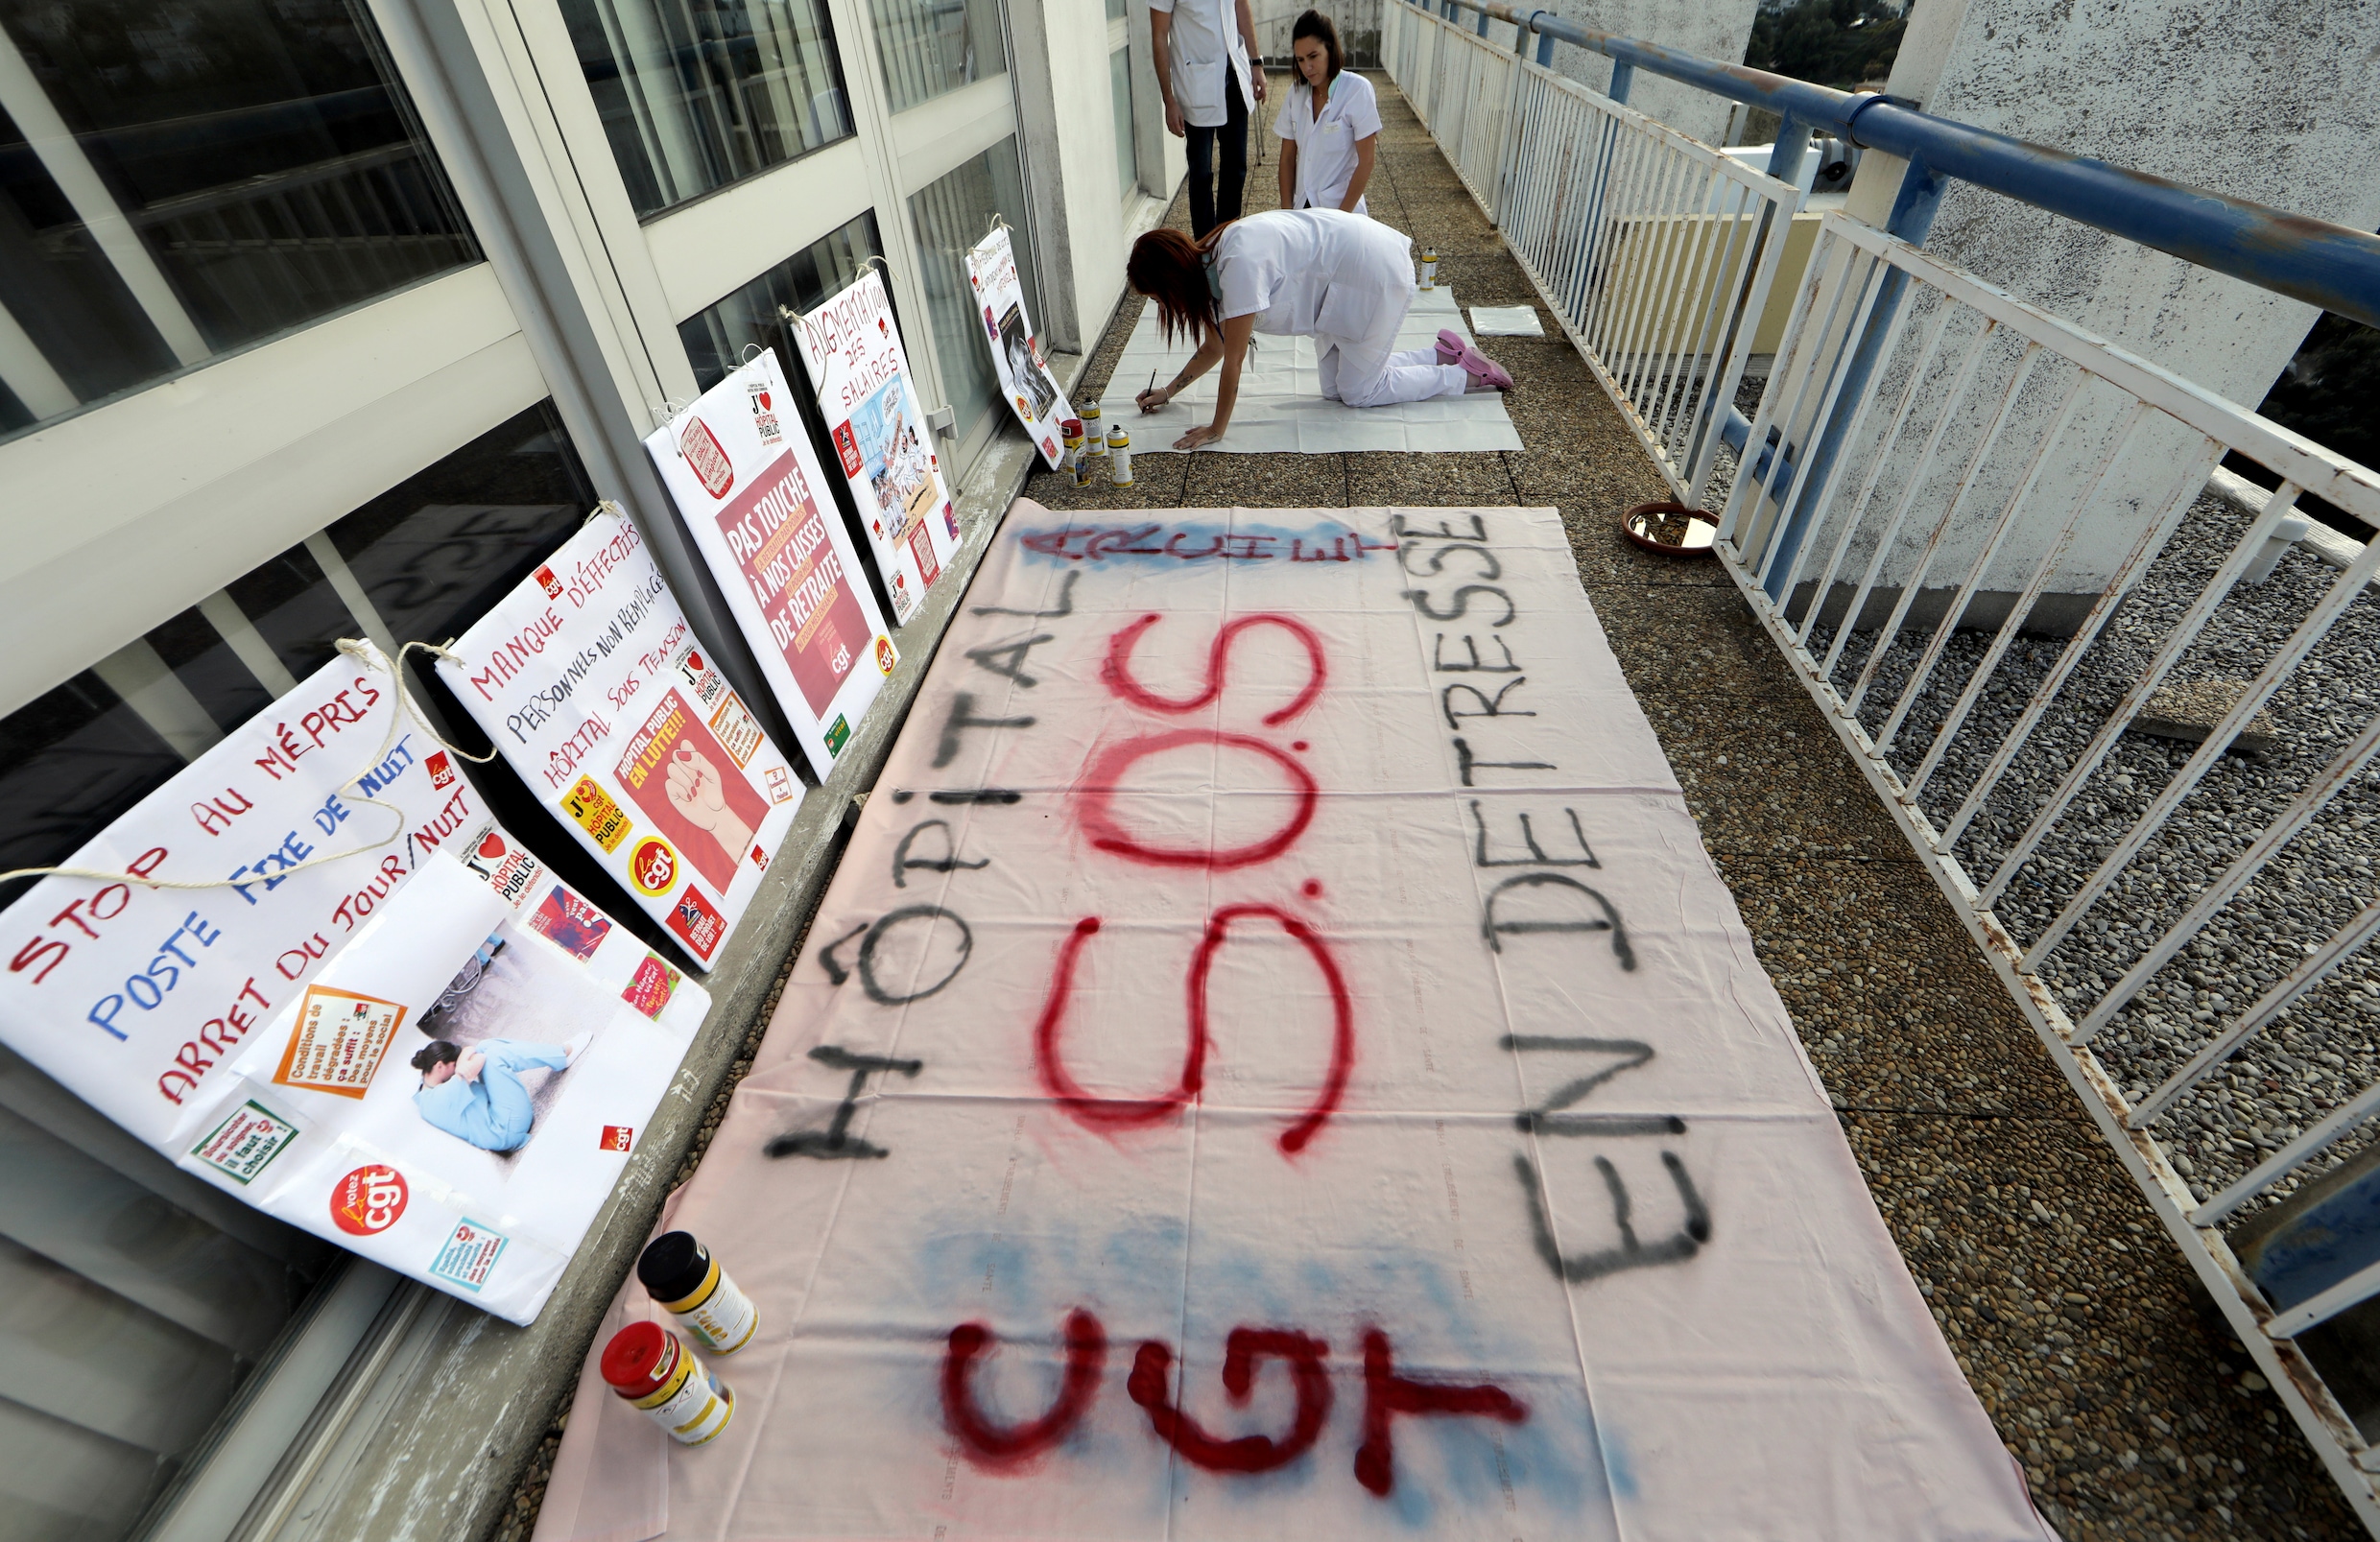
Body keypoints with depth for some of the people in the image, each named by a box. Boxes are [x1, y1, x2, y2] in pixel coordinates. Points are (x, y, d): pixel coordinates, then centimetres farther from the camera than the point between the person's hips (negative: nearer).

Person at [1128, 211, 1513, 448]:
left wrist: (1216, 430, -21)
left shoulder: (1240, 263, -30)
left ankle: (1468, 373, 14)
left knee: (1359, 393, 1)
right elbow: (1214, 348, 9)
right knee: (1335, 387, 12)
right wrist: (1168, 392, 11)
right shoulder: (1209, 264, -2)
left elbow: (1234, 359, -28)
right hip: (1344, 276, 9)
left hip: (1376, 273, -9)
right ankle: (1443, 354, 22)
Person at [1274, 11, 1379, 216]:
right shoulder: (1296, 92, 5)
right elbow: (1287, 159, 7)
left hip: (1342, 209, -3)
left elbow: (1365, 163, -10)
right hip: (1303, 208, 3)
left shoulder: (1357, 90, -8)